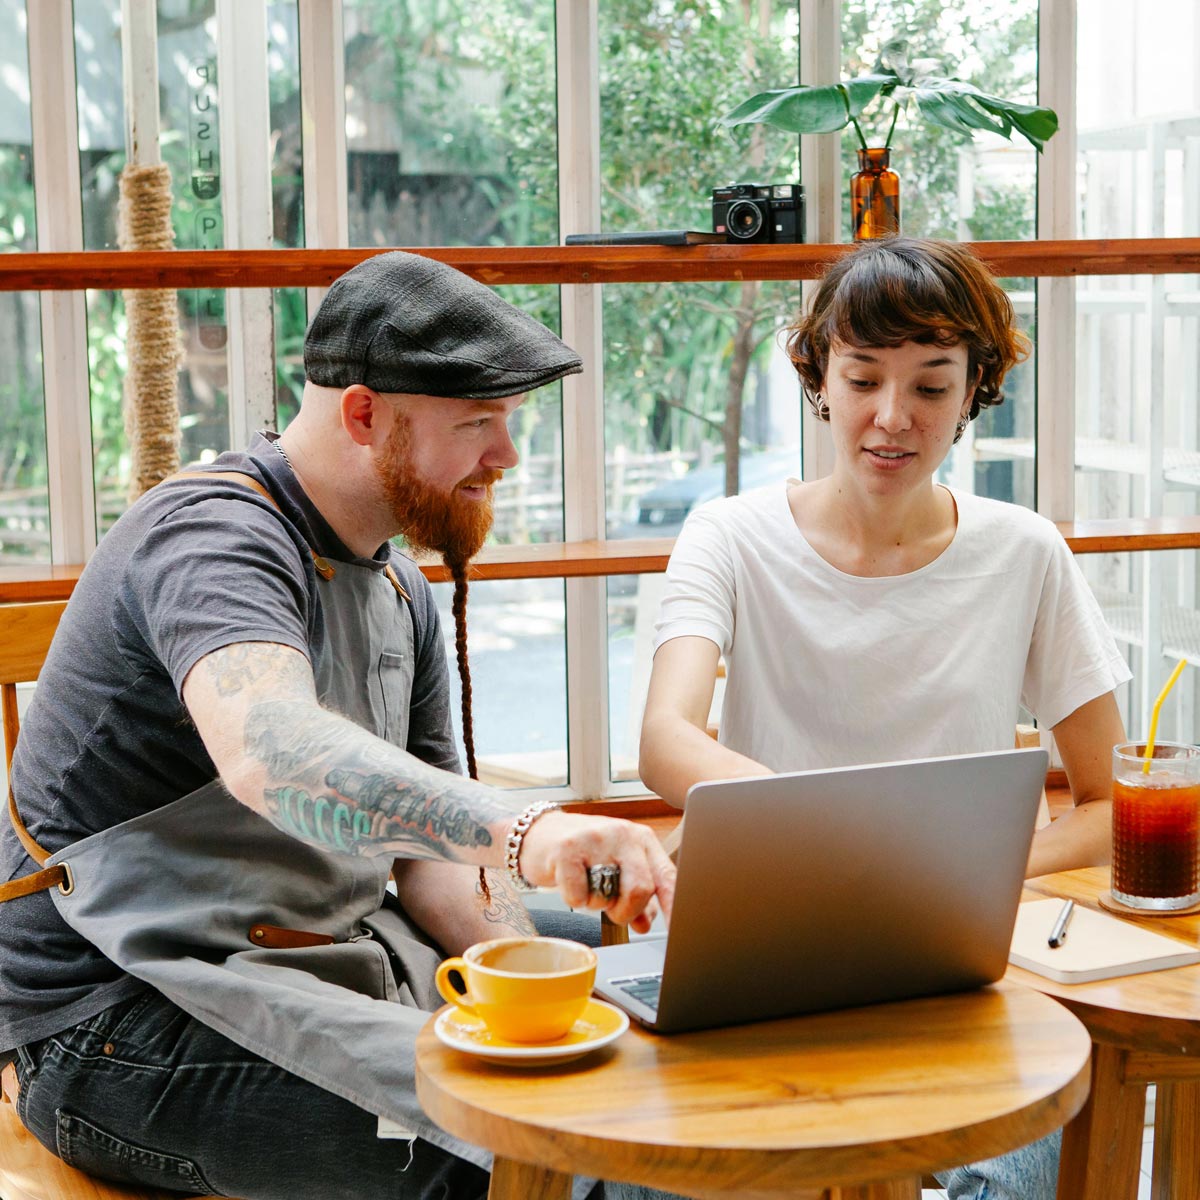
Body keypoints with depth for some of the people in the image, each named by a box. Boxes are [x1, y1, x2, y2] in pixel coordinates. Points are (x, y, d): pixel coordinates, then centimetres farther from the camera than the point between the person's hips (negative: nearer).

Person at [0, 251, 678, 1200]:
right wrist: (521, 835, -54)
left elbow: (435, 845, 14)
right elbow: (271, 753, -40)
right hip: (125, 1019, -9)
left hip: (327, 961, 9)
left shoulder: (399, 588, 13)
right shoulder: (210, 535, -18)